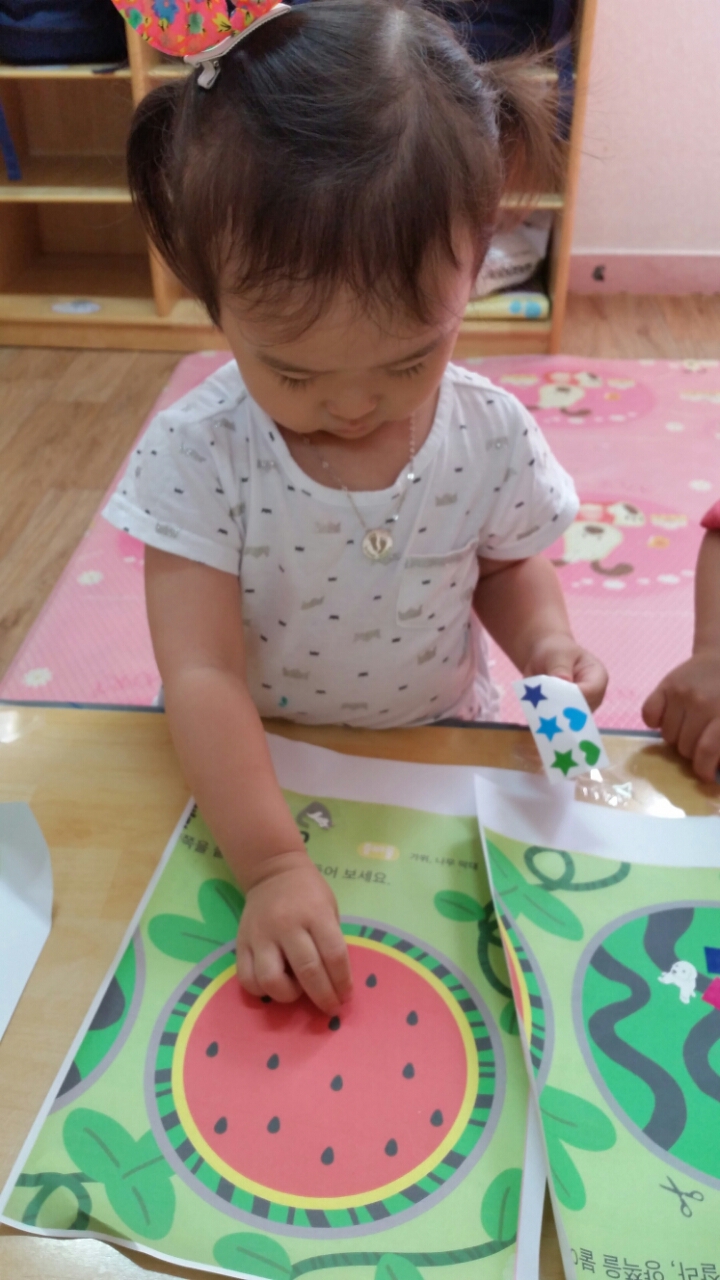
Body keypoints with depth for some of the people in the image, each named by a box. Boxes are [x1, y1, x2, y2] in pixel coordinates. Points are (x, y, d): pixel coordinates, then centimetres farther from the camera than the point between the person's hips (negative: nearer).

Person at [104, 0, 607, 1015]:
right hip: (257, 764, -2)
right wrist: (271, 864, -34)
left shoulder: (493, 435, -15)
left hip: (440, 741, 3)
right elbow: (202, 672, -26)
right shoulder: (198, 454, -23)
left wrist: (546, 644, -17)